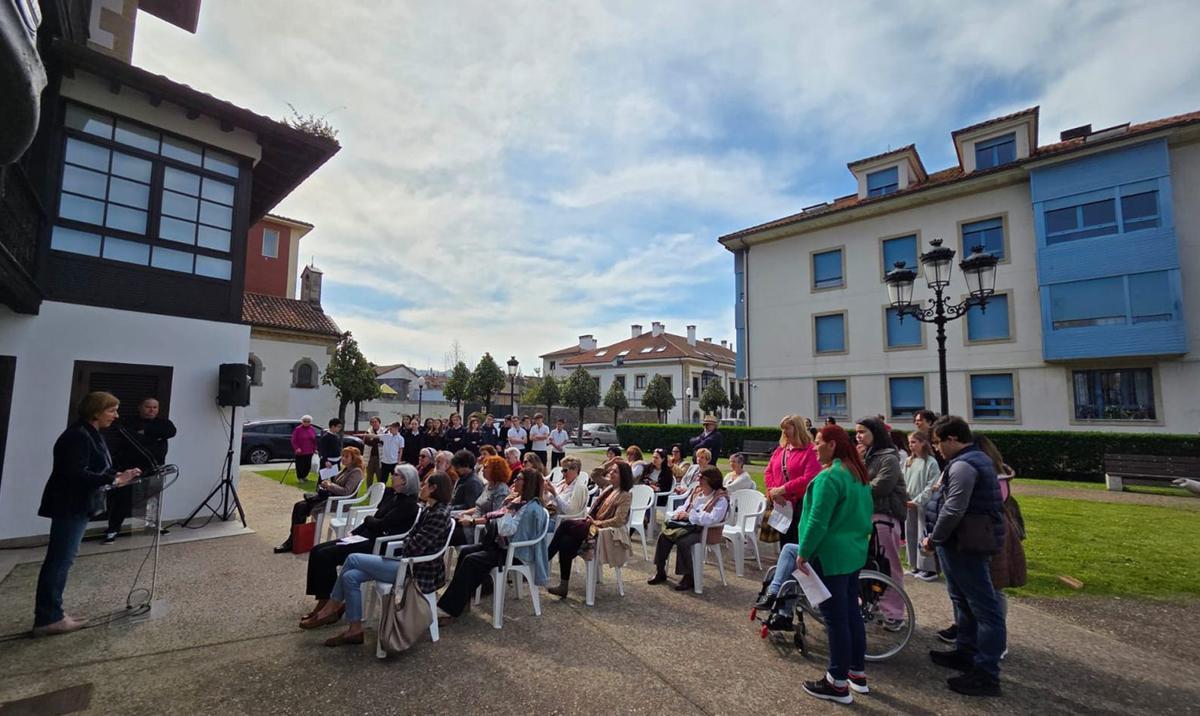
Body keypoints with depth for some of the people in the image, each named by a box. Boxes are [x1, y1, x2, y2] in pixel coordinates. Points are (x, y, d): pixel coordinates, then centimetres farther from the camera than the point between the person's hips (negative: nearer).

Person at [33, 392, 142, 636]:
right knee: (59, 561, -3)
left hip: (75, 506, 11)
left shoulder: (90, 434, 13)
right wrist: (114, 480, -26)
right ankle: (48, 619, 5)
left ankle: (51, 614, 23)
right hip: (69, 506, -11)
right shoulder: (78, 436, -20)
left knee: (61, 560, 14)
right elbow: (76, 474, -27)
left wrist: (117, 475, 2)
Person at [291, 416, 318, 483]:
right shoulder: (298, 429, -7)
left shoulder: (312, 429, 6)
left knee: (308, 465, 7)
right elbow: (293, 440, -6)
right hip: (300, 452, -4)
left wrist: (314, 449, 9)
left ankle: (304, 476, 29)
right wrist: (296, 448, -15)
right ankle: (299, 477, 21)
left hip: (309, 452, 4)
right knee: (300, 465, 2)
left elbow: (314, 440, 11)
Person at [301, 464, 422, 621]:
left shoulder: (409, 504, -16)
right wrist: (353, 533, 2)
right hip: (366, 537, 10)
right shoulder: (391, 495, 13)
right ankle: (322, 599, 2)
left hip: (378, 545, -10)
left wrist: (368, 519, 0)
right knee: (317, 551, 0)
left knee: (325, 555, -18)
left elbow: (381, 524, -20)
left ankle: (326, 604, -5)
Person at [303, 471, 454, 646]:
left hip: (418, 571, -9)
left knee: (353, 559, -5)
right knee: (350, 577, 0)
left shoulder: (439, 514, -20)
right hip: (408, 562, 9)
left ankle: (330, 609, 13)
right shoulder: (430, 510, 11)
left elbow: (415, 548, -21)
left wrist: (397, 551, -2)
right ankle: (355, 629, 9)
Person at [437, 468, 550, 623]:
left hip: (515, 553, -10)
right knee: (465, 551, 0)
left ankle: (452, 610, -9)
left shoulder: (531, 507, -22)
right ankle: (461, 597, 4)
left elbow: (506, 530, -28)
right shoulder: (520, 501, 7)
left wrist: (508, 508, -18)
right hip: (504, 544, 10)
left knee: (470, 560, -17)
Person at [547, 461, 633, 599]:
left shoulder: (625, 496, -9)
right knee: (566, 541, -19)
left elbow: (618, 521, -16)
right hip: (593, 524, 8)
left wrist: (596, 523, -14)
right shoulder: (609, 488, 15)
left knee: (565, 525, -22)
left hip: (607, 532, -8)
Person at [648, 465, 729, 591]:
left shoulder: (721, 498, -11)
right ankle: (660, 571, 0)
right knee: (663, 535, -12)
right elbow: (685, 507, 18)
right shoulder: (697, 492, 12)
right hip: (688, 525, 7)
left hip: (706, 530, -7)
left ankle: (688, 577, -13)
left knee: (682, 542, -32)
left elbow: (713, 518, -25)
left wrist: (689, 515, -21)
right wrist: (680, 513, -7)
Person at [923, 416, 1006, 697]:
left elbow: (953, 510, -24)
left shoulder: (962, 465, -19)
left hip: (966, 544, -11)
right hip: (974, 540, 11)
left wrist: (934, 539, -12)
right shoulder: (979, 458, 14)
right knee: (964, 600, 21)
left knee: (984, 607, -2)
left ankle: (986, 675, 6)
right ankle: (965, 652, 34)